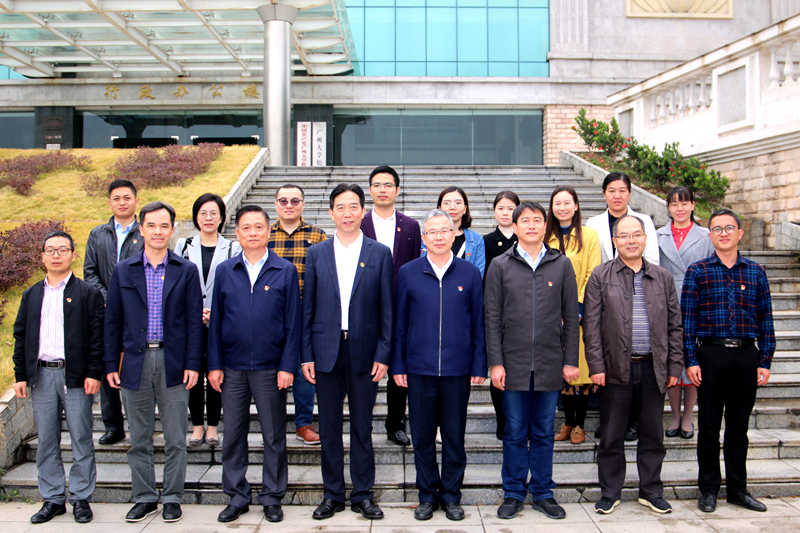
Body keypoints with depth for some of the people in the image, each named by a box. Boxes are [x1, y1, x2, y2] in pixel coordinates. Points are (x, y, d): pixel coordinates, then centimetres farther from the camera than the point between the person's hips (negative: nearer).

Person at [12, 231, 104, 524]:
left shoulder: (87, 293, 1)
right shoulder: (32, 295, 14)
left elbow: (97, 335, -3)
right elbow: (21, 336, 14)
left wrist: (94, 373, -10)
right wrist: (21, 375, 6)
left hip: (76, 376, -4)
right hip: (41, 376, 4)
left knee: (81, 439, 1)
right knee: (46, 440, 8)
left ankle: (81, 498, 11)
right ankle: (52, 499, 19)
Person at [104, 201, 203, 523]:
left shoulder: (186, 271, 3)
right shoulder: (123, 271, 7)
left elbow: (194, 320, 1)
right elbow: (112, 321, 7)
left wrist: (193, 363, -5)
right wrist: (111, 364, 3)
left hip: (173, 363, -1)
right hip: (135, 362, 1)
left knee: (175, 439, 5)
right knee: (139, 438, 10)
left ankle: (172, 498, 17)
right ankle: (144, 497, 23)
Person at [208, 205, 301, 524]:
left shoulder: (285, 271, 1)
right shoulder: (224, 271, 7)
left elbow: (292, 323, -1)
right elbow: (216, 321, 7)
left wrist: (287, 366, -7)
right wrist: (214, 364, 1)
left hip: (270, 369, -2)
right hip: (232, 369, 2)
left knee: (274, 436, 6)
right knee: (233, 435, 9)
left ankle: (272, 498, 20)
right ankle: (237, 497, 23)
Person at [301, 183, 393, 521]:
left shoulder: (380, 254, 1)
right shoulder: (317, 253, 5)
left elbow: (387, 309, 0)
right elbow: (307, 309, 5)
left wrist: (383, 354, -6)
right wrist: (306, 355, 0)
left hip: (364, 354, -1)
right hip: (327, 353, 1)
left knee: (362, 428, 8)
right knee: (329, 428, 9)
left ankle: (362, 495, 20)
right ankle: (332, 495, 22)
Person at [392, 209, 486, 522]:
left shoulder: (470, 274, 3)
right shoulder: (408, 273, 3)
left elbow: (478, 323, 5)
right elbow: (399, 322, 6)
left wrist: (479, 366, 1)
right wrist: (397, 366, 2)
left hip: (457, 370, 0)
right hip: (419, 369, 0)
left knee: (455, 436, 8)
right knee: (422, 436, 8)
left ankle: (451, 495, 24)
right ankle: (427, 494, 24)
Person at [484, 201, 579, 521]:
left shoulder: (561, 264, 6)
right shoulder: (500, 266, 3)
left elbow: (571, 317, 6)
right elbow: (492, 318, 1)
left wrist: (570, 360, 1)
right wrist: (495, 362, -5)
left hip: (550, 364, 1)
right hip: (513, 363, -1)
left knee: (544, 433, 10)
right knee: (515, 432, 6)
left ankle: (543, 493, 23)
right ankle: (513, 494, 19)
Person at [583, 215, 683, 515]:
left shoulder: (663, 277, 9)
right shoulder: (601, 276, 1)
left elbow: (675, 325, 10)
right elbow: (591, 325, -3)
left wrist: (674, 367, 4)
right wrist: (596, 366, -9)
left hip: (654, 368, 3)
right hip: (616, 368, -2)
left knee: (652, 434, 10)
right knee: (611, 435, 5)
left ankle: (651, 491, 24)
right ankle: (610, 492, 18)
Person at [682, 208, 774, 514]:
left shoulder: (756, 272, 8)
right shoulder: (698, 271, 1)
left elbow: (765, 318, 8)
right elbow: (687, 319, -1)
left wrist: (765, 361, 2)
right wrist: (691, 361, -8)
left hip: (746, 356, 2)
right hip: (711, 354, -2)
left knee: (739, 426, 11)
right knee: (709, 426, 5)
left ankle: (737, 489, 22)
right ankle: (709, 489, 17)